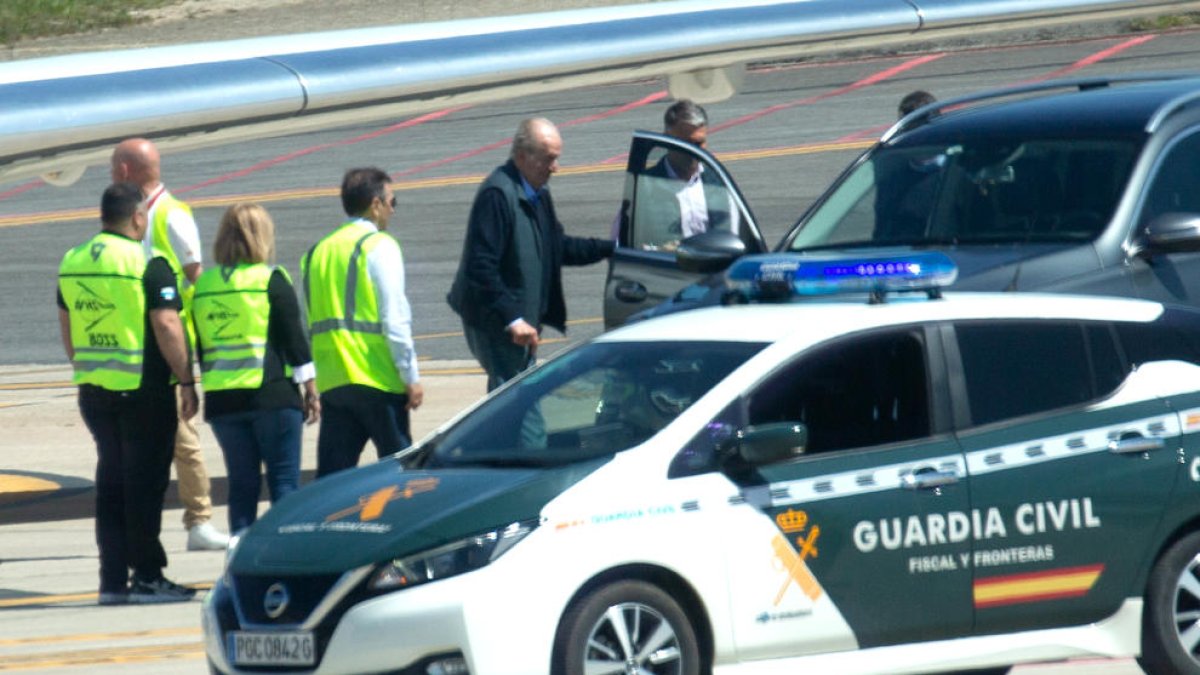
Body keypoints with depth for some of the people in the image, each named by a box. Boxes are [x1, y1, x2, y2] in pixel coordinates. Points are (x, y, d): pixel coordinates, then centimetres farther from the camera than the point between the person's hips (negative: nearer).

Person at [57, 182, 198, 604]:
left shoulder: (72, 263, 8)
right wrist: (187, 381, -11)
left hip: (94, 391, 6)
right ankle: (147, 577, 0)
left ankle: (113, 580, 13)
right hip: (144, 391, -6)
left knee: (111, 481, 13)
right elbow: (166, 327, -18)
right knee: (145, 482, -1)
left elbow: (66, 328, 16)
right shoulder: (148, 266, -13)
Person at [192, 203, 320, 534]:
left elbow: (199, 347, 14)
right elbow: (295, 339, -6)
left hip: (221, 399, 4)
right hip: (273, 395, -4)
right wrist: (311, 391, 0)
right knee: (284, 482, 0)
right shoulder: (271, 279, -6)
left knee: (242, 484, 9)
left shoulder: (202, 285, 8)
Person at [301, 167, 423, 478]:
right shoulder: (379, 246, -5)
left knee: (331, 476, 3)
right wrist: (411, 377, -9)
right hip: (378, 380, -6)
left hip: (332, 380, 6)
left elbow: (311, 321, 15)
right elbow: (394, 318, -11)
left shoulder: (318, 252, 15)